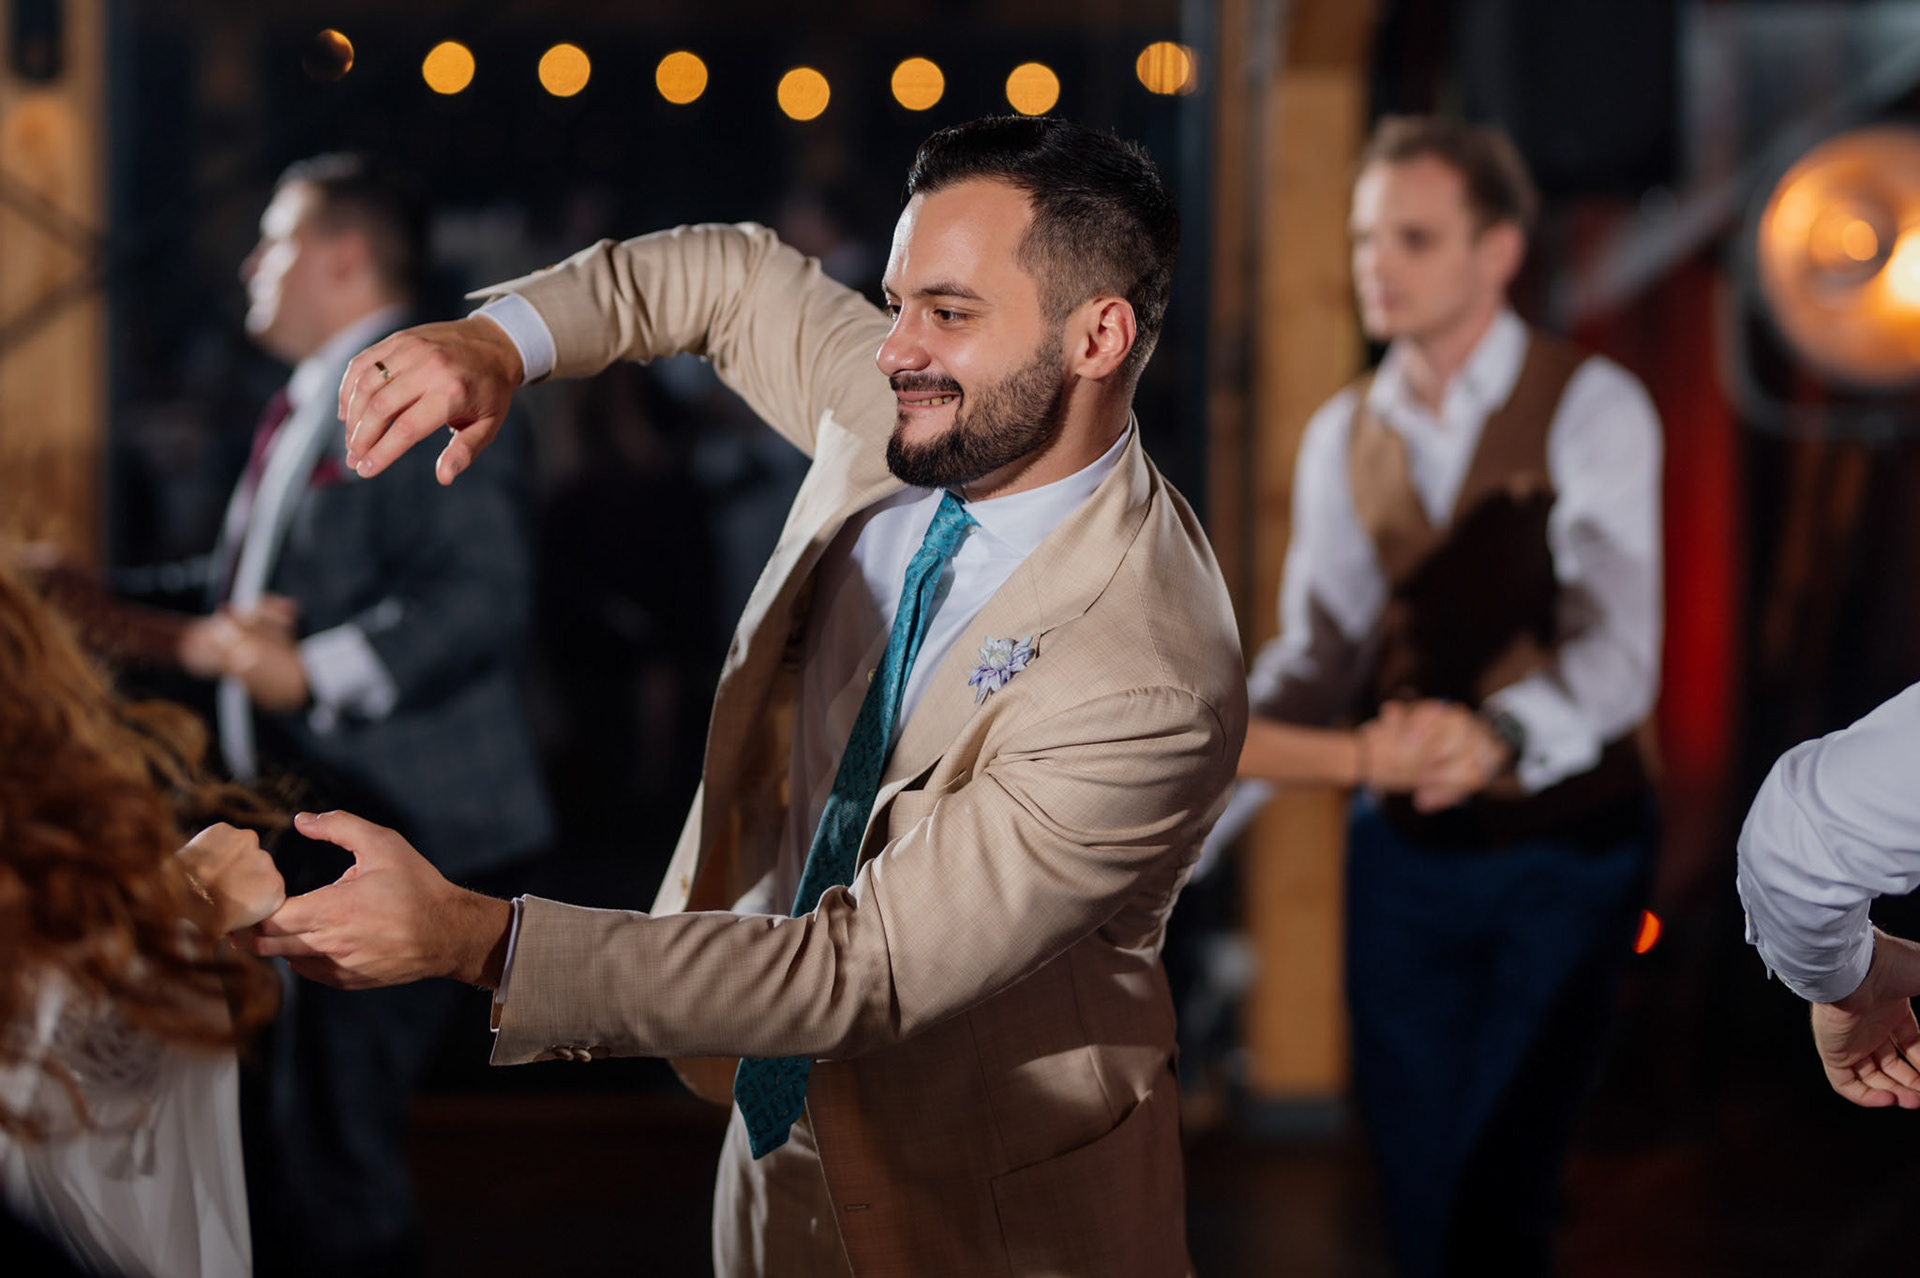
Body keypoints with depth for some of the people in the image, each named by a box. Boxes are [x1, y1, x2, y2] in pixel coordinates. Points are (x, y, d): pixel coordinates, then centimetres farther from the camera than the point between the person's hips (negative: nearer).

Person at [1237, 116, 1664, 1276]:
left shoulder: (1591, 411, -12)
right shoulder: (1344, 437, 5)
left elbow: (1617, 652, -24)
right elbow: (1321, 648, 0)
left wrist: (1496, 735, -45)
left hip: (1561, 846, -4)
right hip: (1403, 847, 5)